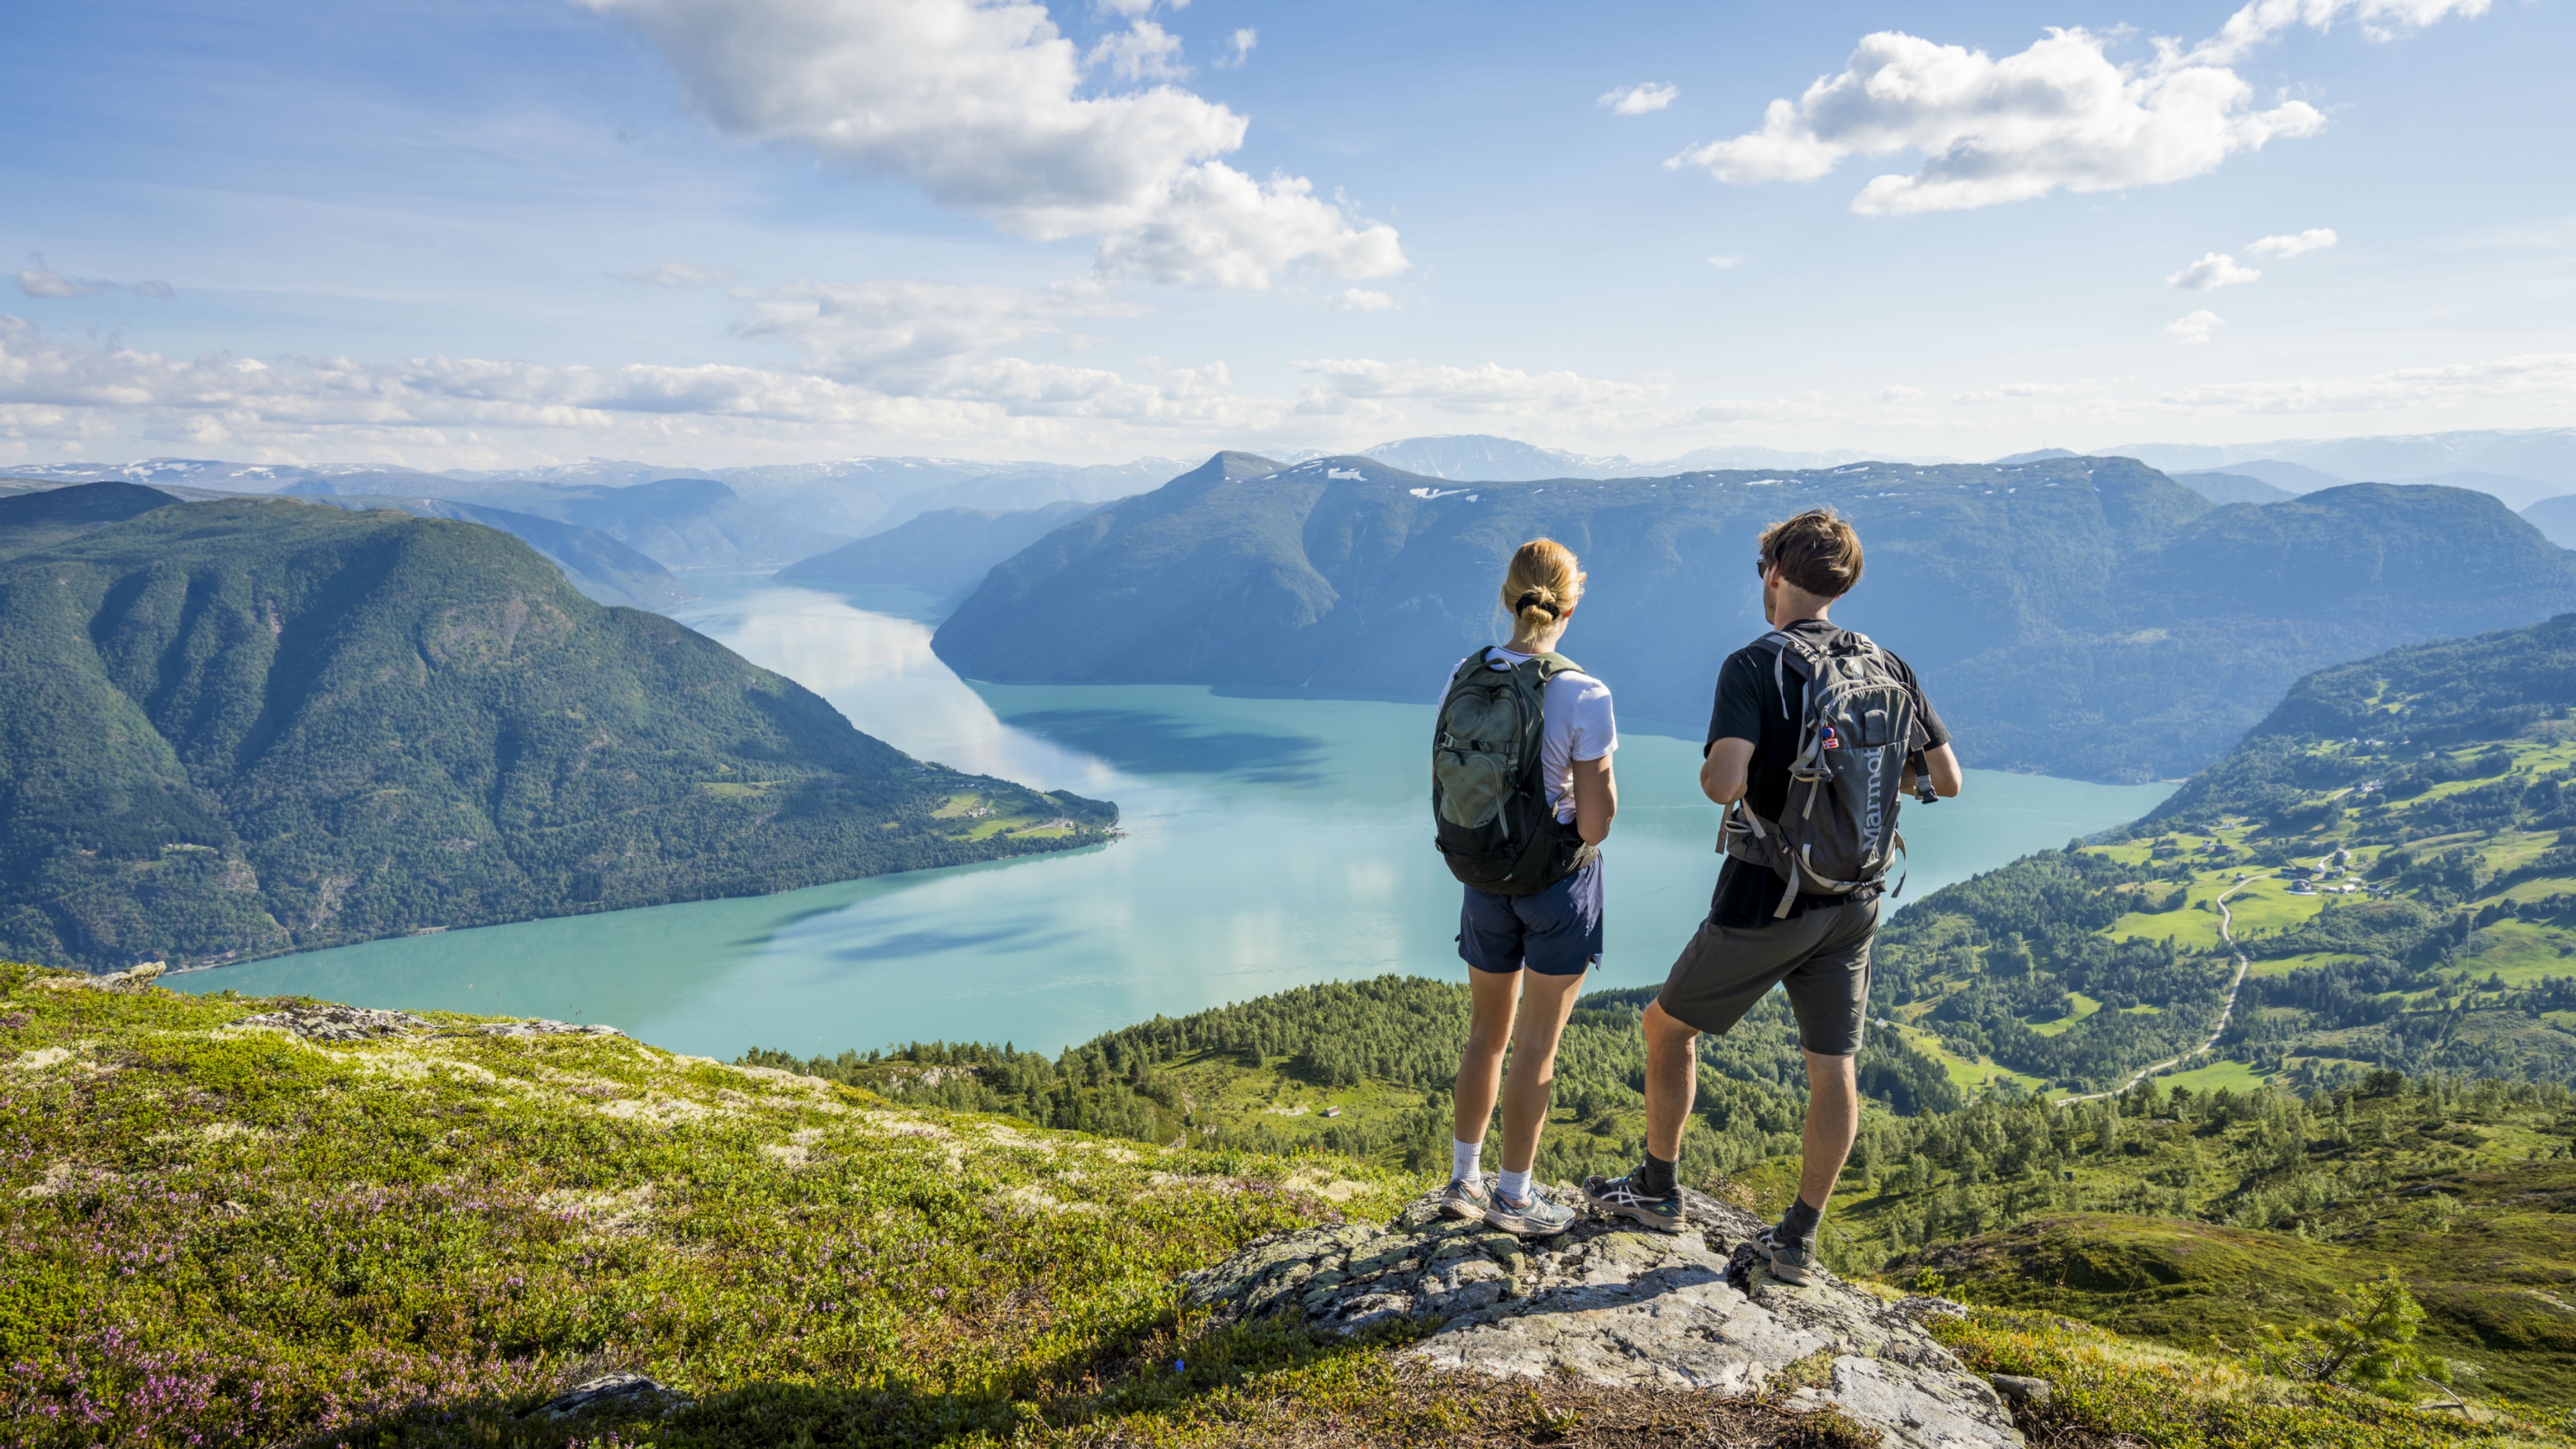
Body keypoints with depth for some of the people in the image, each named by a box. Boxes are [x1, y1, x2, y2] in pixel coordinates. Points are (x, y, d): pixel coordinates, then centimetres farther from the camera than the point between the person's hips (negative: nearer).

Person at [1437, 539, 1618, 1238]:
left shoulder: (1465, 677, -5)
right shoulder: (1583, 694, -19)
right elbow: (1598, 806, -18)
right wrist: (1584, 842, 2)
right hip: (1560, 874, -5)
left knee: (1487, 1031, 19)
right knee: (1537, 1045, 8)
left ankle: (1463, 1179, 28)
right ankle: (1513, 1196, 18)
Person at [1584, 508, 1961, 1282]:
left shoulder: (1754, 666, -14)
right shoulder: (1887, 668, 3)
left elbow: (1723, 783, -27)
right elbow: (1946, 780, 5)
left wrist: (1710, 767, -5)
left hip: (1765, 901, -5)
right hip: (1853, 902, 5)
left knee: (1669, 1024, 16)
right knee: (1833, 1068, 10)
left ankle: (1658, 1189, 27)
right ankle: (1798, 1239, 18)